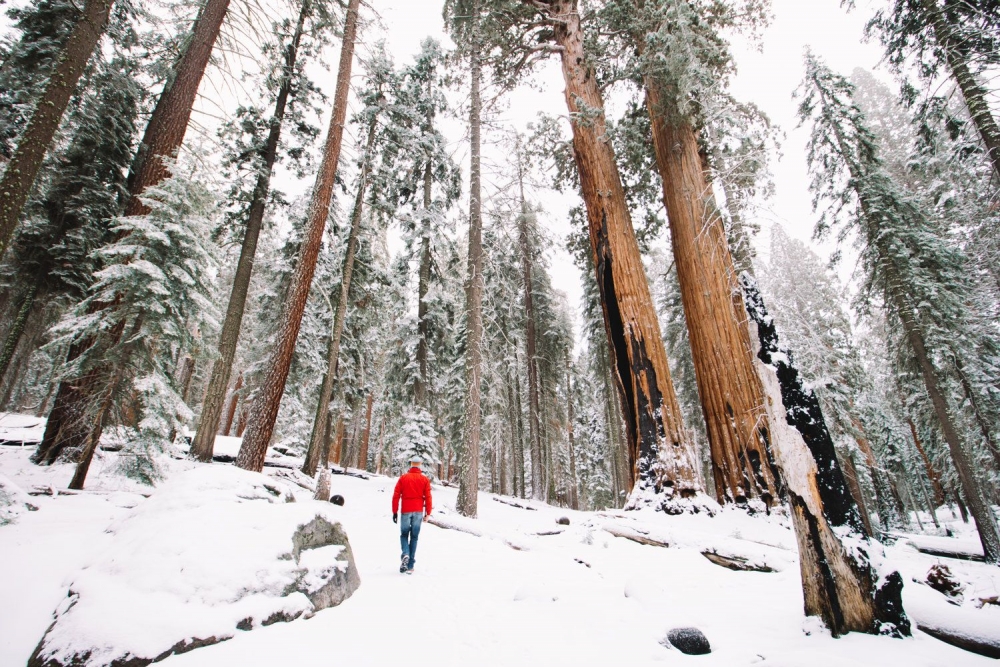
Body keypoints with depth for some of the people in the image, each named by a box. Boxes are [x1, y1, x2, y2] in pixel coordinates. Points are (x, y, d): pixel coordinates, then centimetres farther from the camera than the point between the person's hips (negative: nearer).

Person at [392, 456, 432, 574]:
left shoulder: (403, 477, 1)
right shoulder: (424, 479, 2)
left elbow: (396, 495, 0)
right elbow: (428, 497, 0)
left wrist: (395, 511, 5)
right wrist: (428, 512, 6)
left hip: (406, 511, -1)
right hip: (418, 511, 1)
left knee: (404, 535, 13)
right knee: (414, 537, 9)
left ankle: (405, 554, -14)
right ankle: (410, 565, 9)